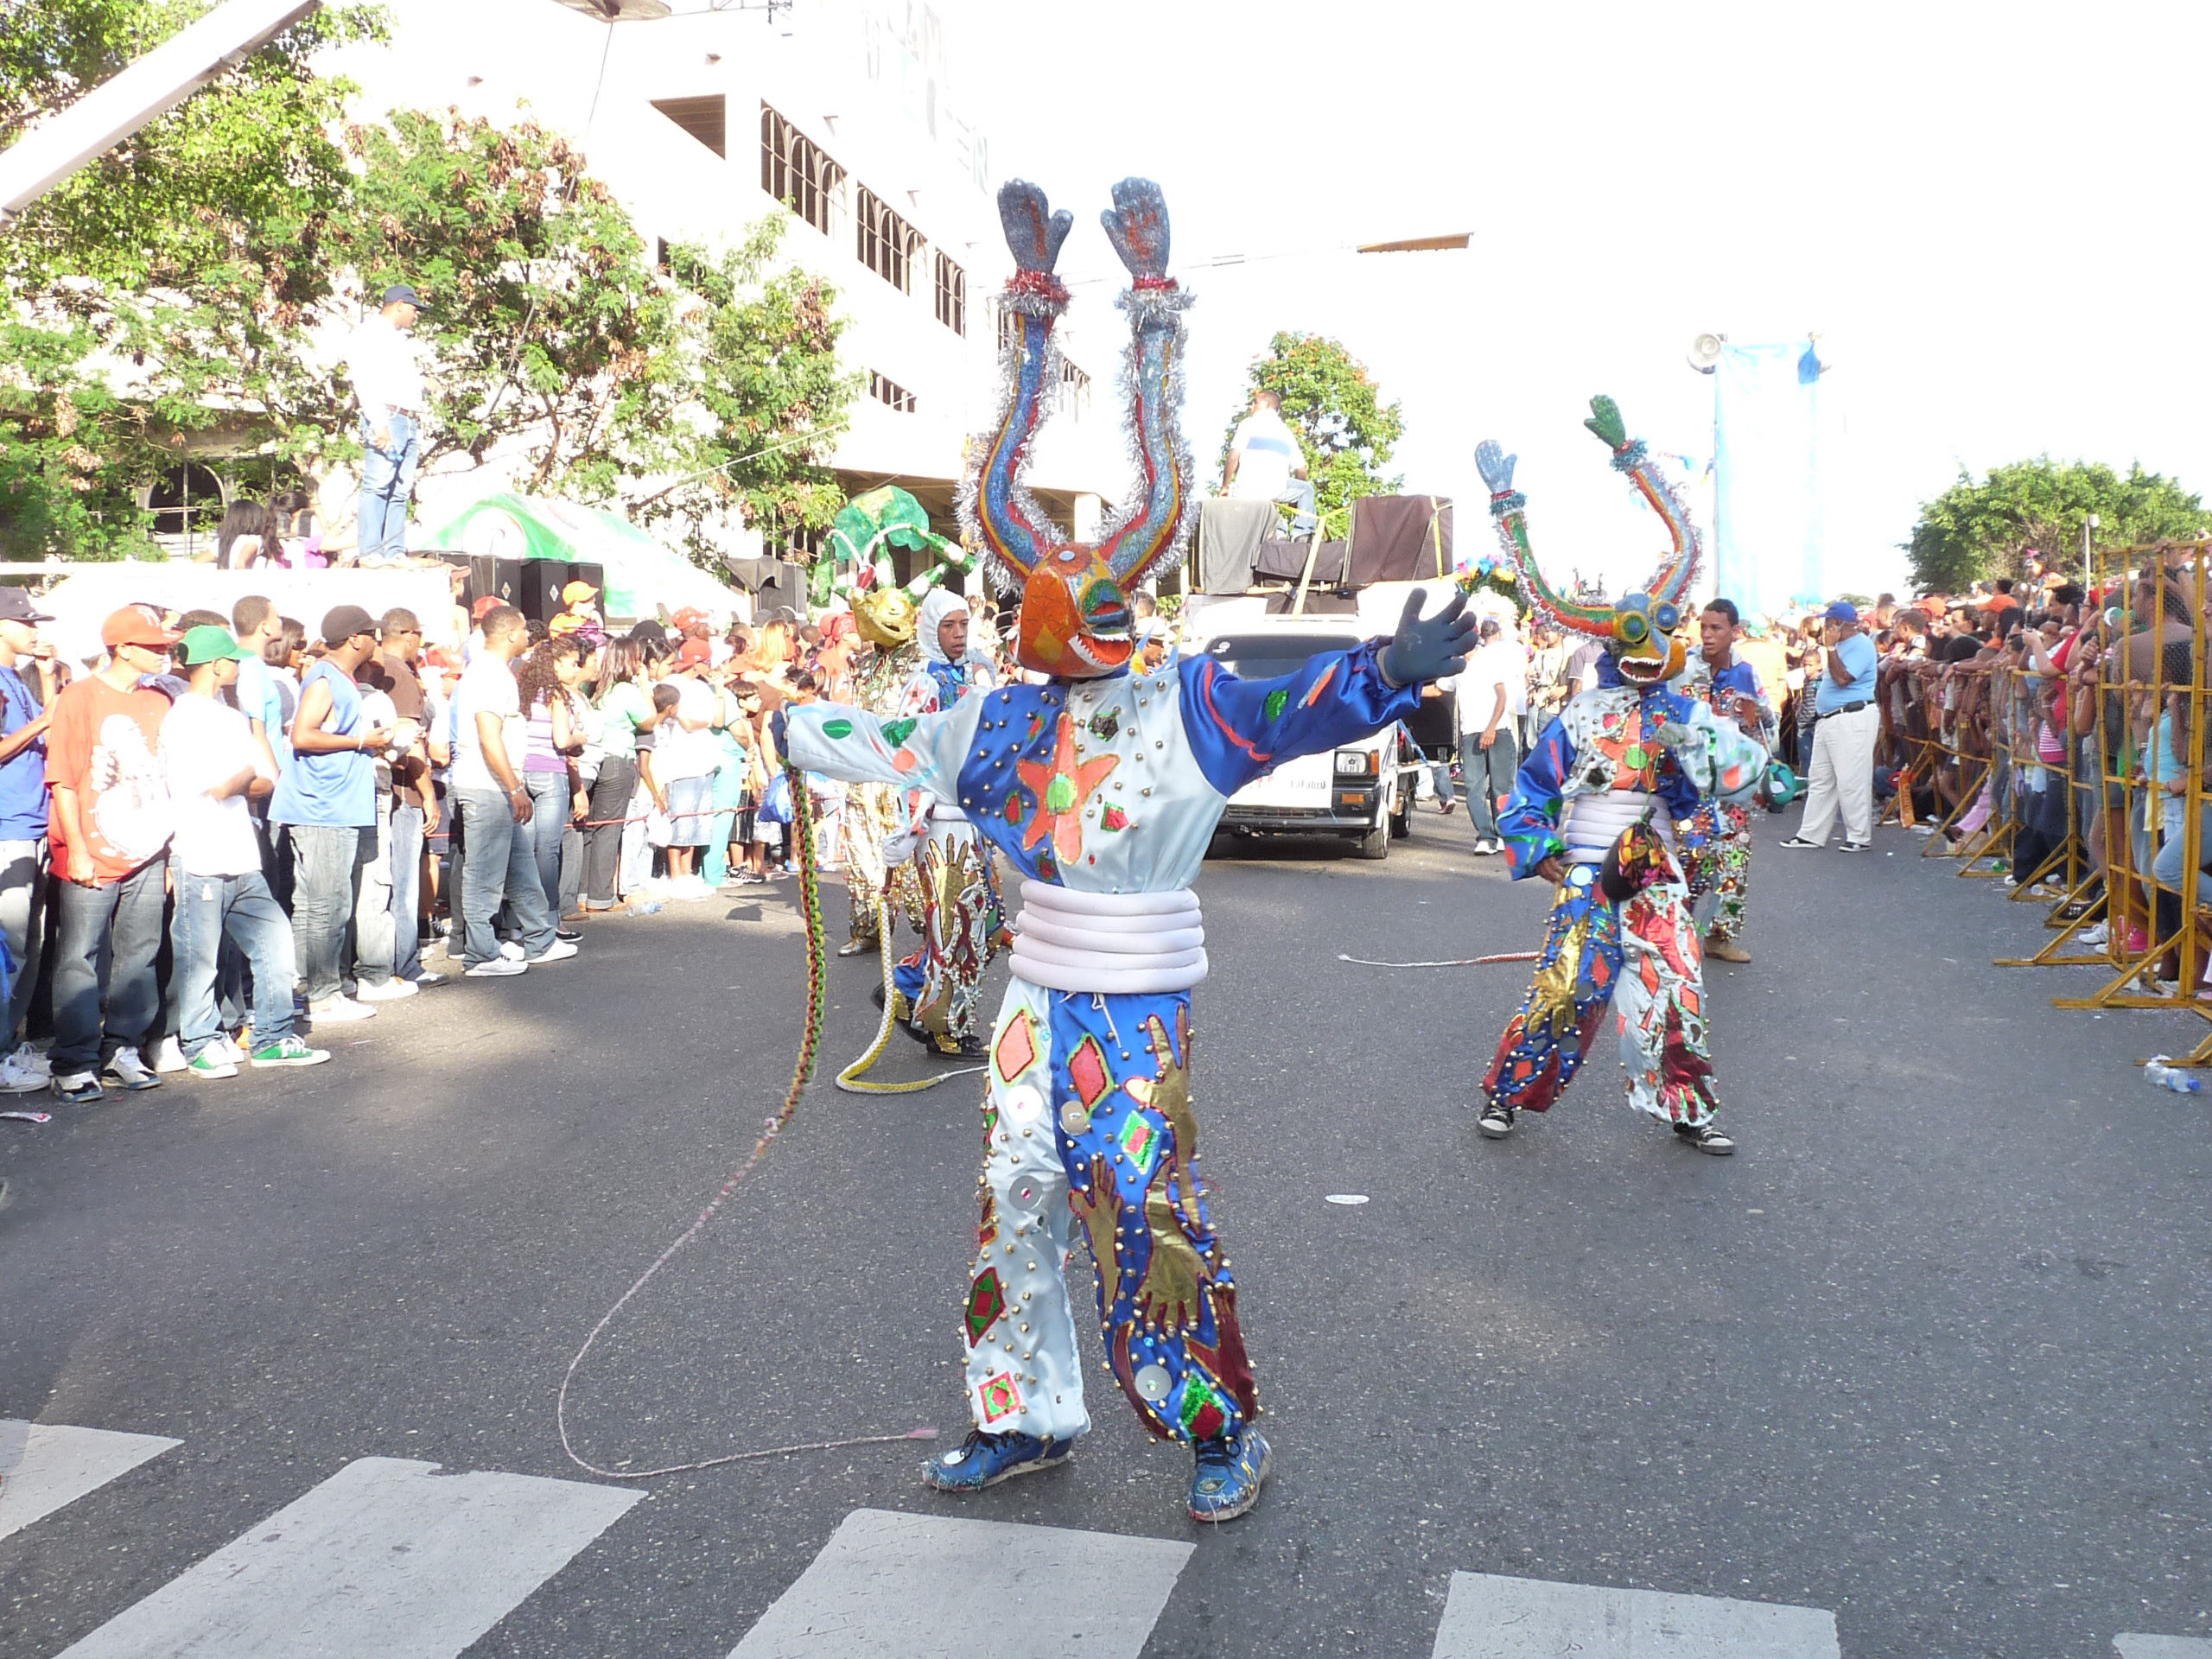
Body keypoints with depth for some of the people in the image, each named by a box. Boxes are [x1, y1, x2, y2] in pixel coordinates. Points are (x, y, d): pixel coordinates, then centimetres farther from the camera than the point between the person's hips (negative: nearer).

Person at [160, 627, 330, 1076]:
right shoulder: (184, 718, -9)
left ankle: (272, 1038, 14)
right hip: (199, 862, -8)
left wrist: (231, 784, -7)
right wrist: (247, 775, 3)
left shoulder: (230, 717, 17)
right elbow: (219, 788, -17)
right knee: (199, 957, 1)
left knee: (273, 938, 6)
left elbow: (268, 779, 11)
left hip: (240, 859, 8)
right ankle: (201, 1044, 15)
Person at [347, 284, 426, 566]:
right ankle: (369, 551, -15)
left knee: (401, 490, 3)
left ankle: (395, 552, 1)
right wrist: (378, 423, -19)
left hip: (410, 422, 8)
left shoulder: (402, 340, 27)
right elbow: (364, 380, -10)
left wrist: (419, 430, 17)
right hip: (387, 417, -8)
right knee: (378, 484, -13)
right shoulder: (370, 333, 1)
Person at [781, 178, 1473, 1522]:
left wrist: (1389, 672, -43)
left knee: (1148, 1221, -4)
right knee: (1017, 1199, 12)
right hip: (1041, 994, 5)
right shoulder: (1008, 724, 4)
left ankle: (1227, 1431, 16)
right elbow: (902, 746, 19)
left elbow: (1297, 709, -26)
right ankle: (1028, 1415, 30)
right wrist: (807, 733, 31)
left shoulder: (1187, 708, -10)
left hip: (1141, 1004, -5)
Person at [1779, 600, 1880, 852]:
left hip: (1853, 719, -10)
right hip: (1827, 718, 10)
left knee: (1851, 781, -7)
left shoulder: (1861, 645, -12)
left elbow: (1842, 678, -22)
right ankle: (1811, 834, 15)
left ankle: (1860, 837, 1)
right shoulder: (1839, 645, 19)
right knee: (1819, 779, 11)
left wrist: (1830, 647, -17)